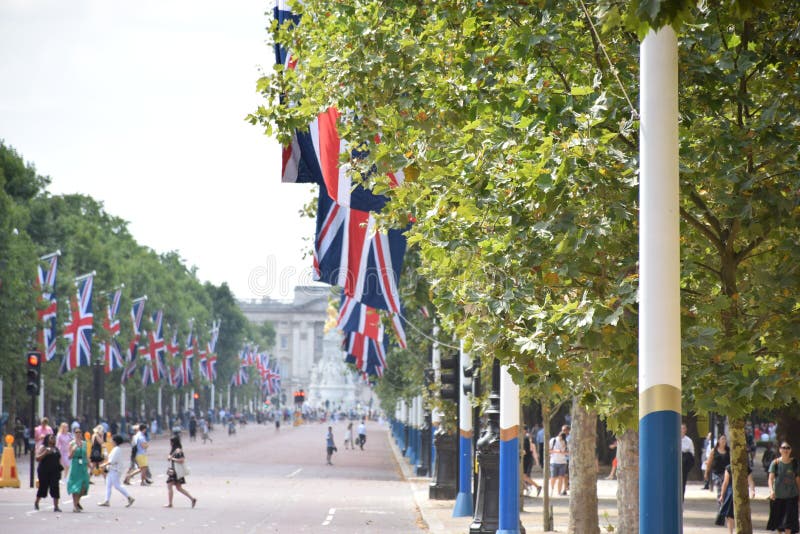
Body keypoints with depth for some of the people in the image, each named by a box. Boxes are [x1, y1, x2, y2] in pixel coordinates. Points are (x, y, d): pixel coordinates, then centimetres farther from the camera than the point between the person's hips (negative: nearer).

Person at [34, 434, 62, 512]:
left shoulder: (56, 449, 15)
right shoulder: (42, 448, -2)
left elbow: (59, 459, 24)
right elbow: (37, 458, -10)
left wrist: (60, 467, 12)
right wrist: (45, 453, -21)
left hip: (54, 472, 4)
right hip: (44, 471, -4)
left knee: (55, 487, -8)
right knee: (43, 487, 7)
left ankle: (56, 506, -10)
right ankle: (36, 502, 33)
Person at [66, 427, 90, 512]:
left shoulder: (84, 443, 11)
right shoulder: (72, 444, -1)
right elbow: (70, 457, -4)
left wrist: (89, 465, 12)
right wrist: (73, 450, -20)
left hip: (83, 466, 4)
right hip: (75, 466, -4)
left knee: (84, 486, -2)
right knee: (75, 486, -3)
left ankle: (77, 502, 21)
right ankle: (75, 505, 4)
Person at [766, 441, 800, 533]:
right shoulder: (775, 463, -5)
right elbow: (771, 478, -12)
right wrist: (771, 490, -28)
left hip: (791, 495, 0)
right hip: (778, 495, 0)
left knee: (789, 518, -6)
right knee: (778, 516, 11)